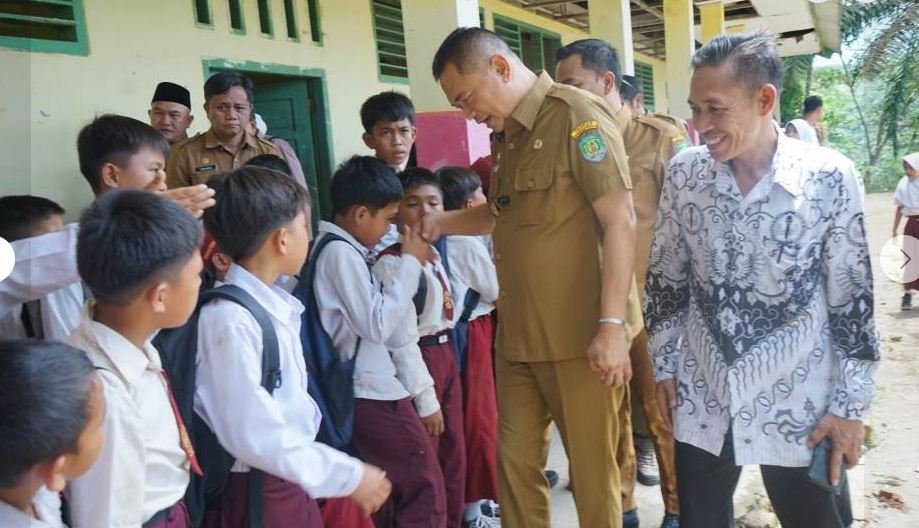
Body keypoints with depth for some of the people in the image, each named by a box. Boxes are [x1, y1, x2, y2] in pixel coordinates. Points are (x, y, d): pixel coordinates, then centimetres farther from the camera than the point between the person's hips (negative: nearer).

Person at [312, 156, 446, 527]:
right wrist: (410, 264, -12)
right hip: (375, 393, -9)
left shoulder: (342, 249, 10)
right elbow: (378, 325, -19)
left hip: (364, 393, 9)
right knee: (425, 488, -1)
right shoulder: (340, 251, -16)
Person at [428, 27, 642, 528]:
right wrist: (442, 221, 13)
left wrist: (611, 325, -21)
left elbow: (619, 222, -16)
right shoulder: (507, 134, 14)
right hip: (518, 334, 8)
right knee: (515, 457, 14)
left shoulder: (577, 115, -11)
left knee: (592, 465, 7)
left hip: (579, 336, -7)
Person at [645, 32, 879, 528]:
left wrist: (851, 403, -4)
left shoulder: (831, 176, -13)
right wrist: (663, 363, 6)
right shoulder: (684, 172, -5)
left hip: (799, 404, -2)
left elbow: (852, 299, -6)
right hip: (701, 398, 3)